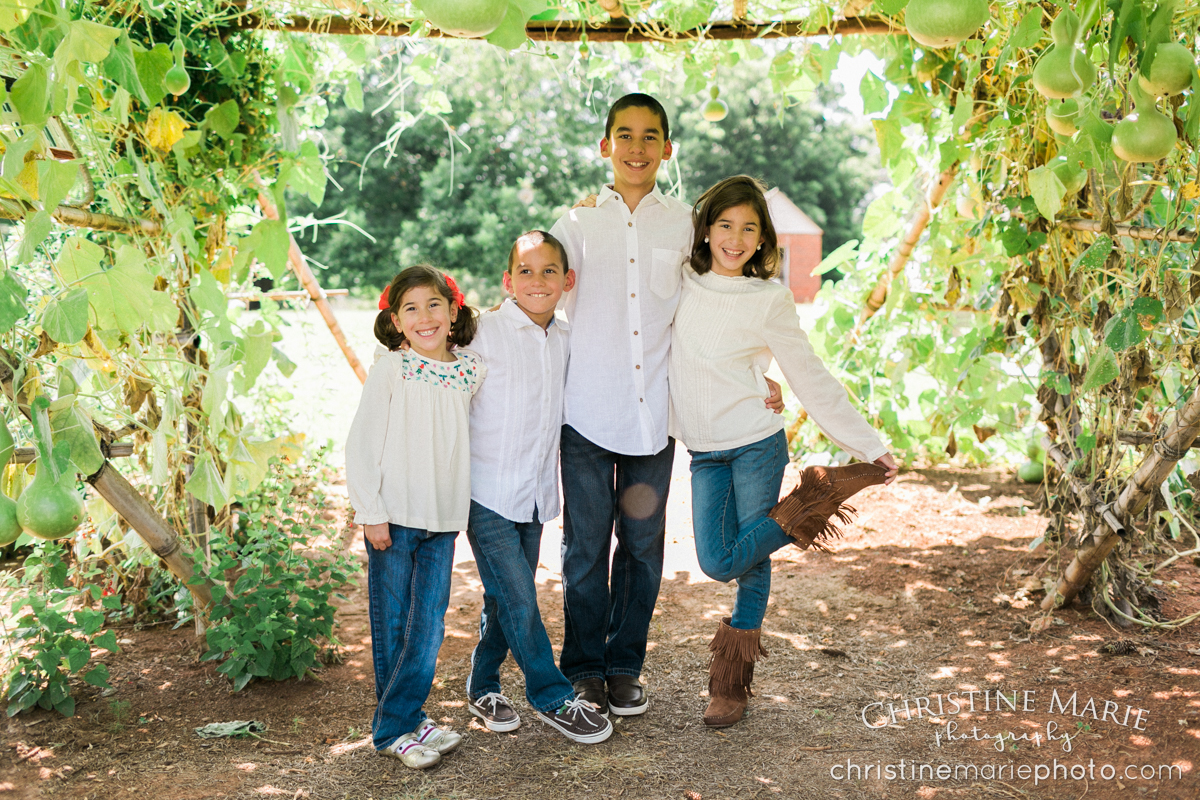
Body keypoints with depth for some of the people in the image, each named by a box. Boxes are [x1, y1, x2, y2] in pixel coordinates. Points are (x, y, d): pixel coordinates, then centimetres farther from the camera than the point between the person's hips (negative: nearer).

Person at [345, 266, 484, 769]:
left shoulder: (471, 371, 5)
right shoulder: (390, 368, -7)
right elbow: (362, 441, -7)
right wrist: (371, 512, -10)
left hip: (443, 519, 4)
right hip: (394, 517, -4)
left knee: (429, 626, 5)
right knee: (393, 625, 6)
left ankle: (397, 723, 17)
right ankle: (399, 727, 18)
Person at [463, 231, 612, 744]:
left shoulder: (565, 339, 6)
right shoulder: (483, 333, -12)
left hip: (535, 494, 6)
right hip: (487, 494, -6)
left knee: (508, 597, 14)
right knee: (518, 600, -4)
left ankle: (482, 689, 31)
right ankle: (553, 698, 11)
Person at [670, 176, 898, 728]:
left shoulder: (770, 301, -4)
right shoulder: (681, 284, 3)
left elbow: (811, 380, 1)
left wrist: (869, 446, 1)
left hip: (756, 444, -3)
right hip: (704, 453, 3)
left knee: (751, 562, 0)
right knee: (717, 564, -10)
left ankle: (732, 686, 18)